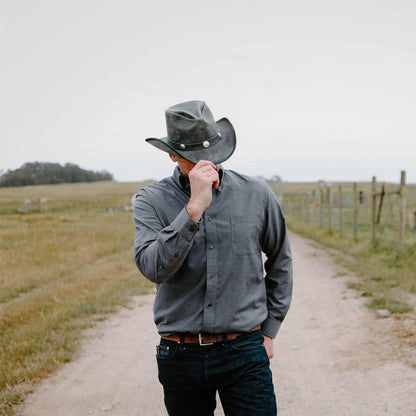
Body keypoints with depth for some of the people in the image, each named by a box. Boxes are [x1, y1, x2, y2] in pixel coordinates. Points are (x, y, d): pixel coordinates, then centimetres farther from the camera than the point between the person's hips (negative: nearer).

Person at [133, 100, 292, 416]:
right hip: (180, 356, 0)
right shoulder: (152, 200, -4)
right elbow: (153, 267, -21)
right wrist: (194, 208, -27)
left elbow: (280, 261, 13)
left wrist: (268, 329, 12)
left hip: (244, 354, 0)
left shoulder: (256, 194, 0)